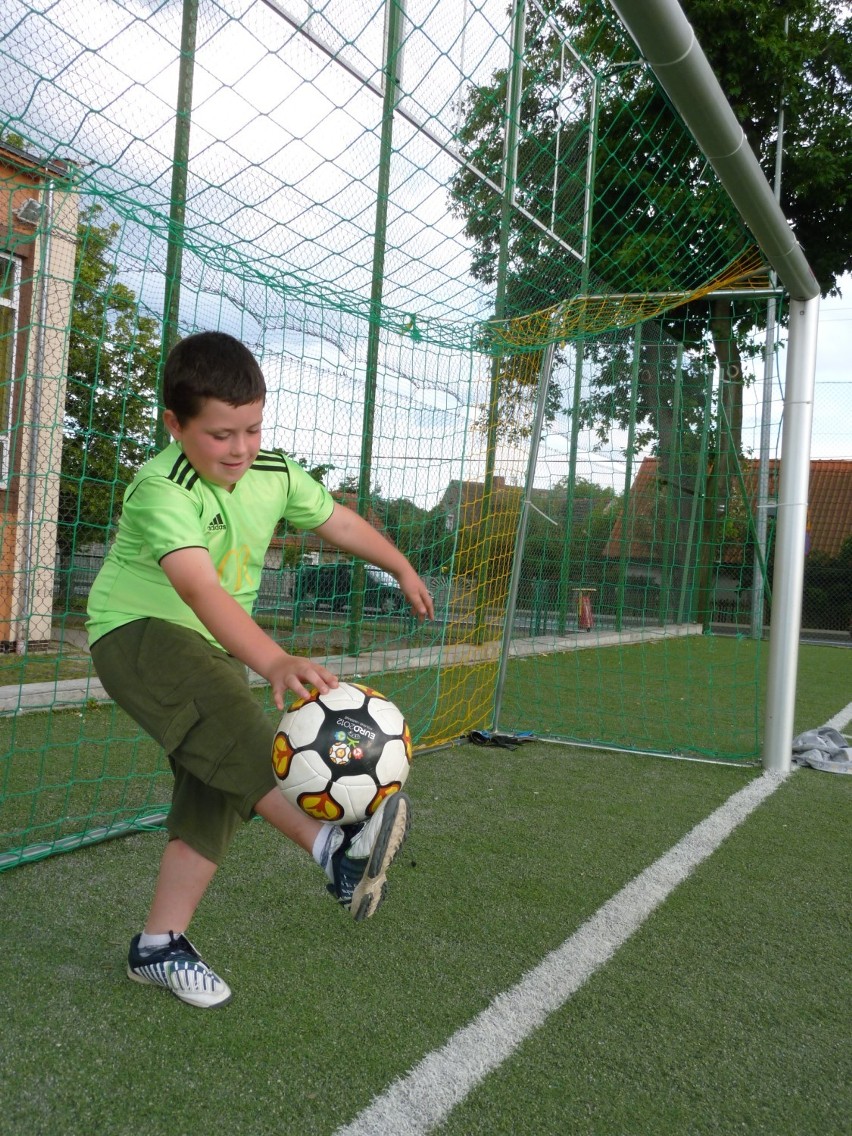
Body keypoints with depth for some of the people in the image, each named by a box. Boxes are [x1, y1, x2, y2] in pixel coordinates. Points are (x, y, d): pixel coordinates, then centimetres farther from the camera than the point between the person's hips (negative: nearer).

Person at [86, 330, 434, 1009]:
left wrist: (403, 570, 25)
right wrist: (274, 661, -57)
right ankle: (334, 850, -38)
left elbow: (337, 520, 15)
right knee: (234, 725, -35)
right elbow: (200, 587, -43)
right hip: (136, 630, -7)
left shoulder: (274, 474, -4)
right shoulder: (163, 491, -26)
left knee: (220, 791, 0)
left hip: (216, 649, 7)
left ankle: (160, 946, 11)